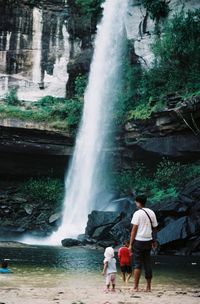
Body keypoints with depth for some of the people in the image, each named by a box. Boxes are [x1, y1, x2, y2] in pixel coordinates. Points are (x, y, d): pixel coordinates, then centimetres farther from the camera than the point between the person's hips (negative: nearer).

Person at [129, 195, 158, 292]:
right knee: (148, 264, 10)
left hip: (138, 241, -5)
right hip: (148, 240, 5)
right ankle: (148, 287, 12)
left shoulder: (137, 213, -10)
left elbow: (134, 229, -12)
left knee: (137, 264, -1)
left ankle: (136, 287, -1)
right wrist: (154, 240, 24)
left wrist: (131, 244, -9)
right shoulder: (151, 213, 7)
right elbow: (154, 227, 11)